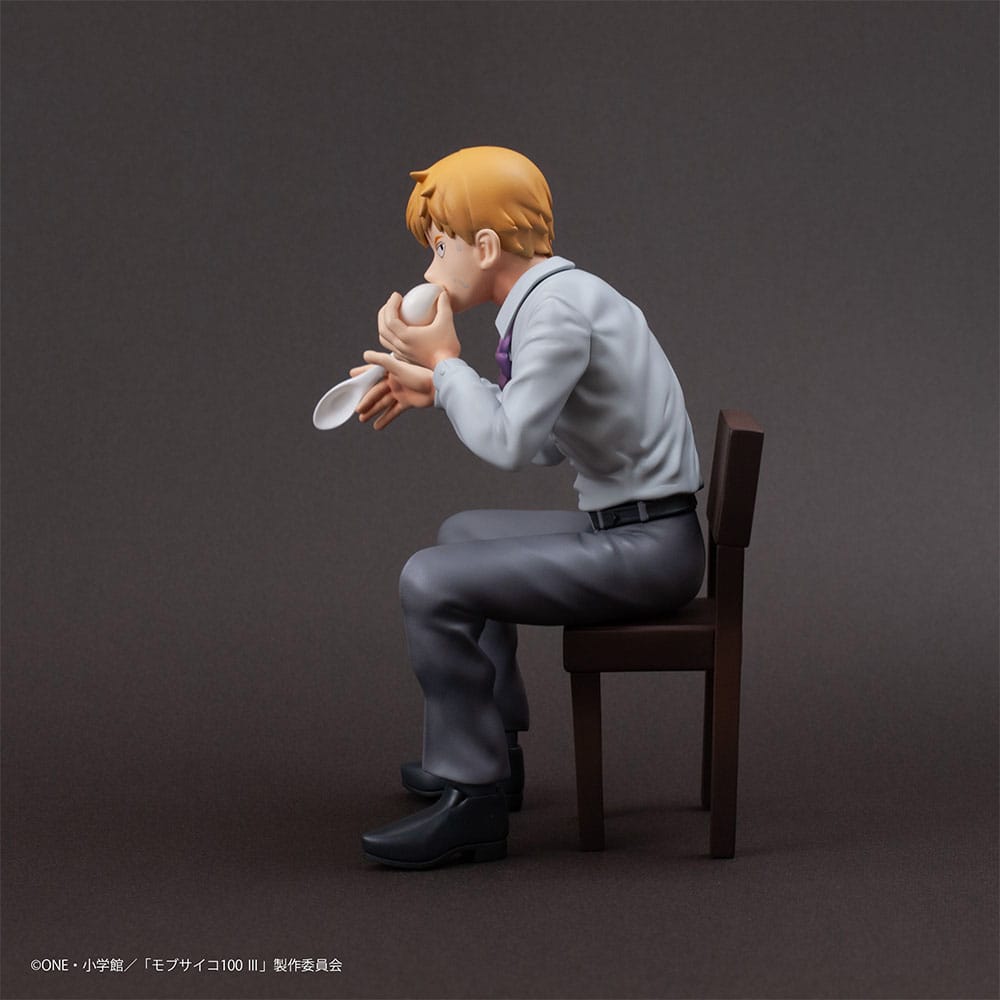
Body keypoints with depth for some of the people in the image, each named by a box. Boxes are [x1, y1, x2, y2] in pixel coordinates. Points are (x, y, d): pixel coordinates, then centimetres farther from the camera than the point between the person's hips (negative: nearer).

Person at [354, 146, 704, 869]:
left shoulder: (557, 308, -18)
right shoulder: (560, 293, 12)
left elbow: (510, 443, -28)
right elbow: (544, 442, 19)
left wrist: (444, 361, -13)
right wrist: (434, 390, 15)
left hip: (644, 551, -11)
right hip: (627, 531, 11)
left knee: (431, 582, -19)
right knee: (464, 536, 29)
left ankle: (476, 797, -10)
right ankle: (490, 747, 33)